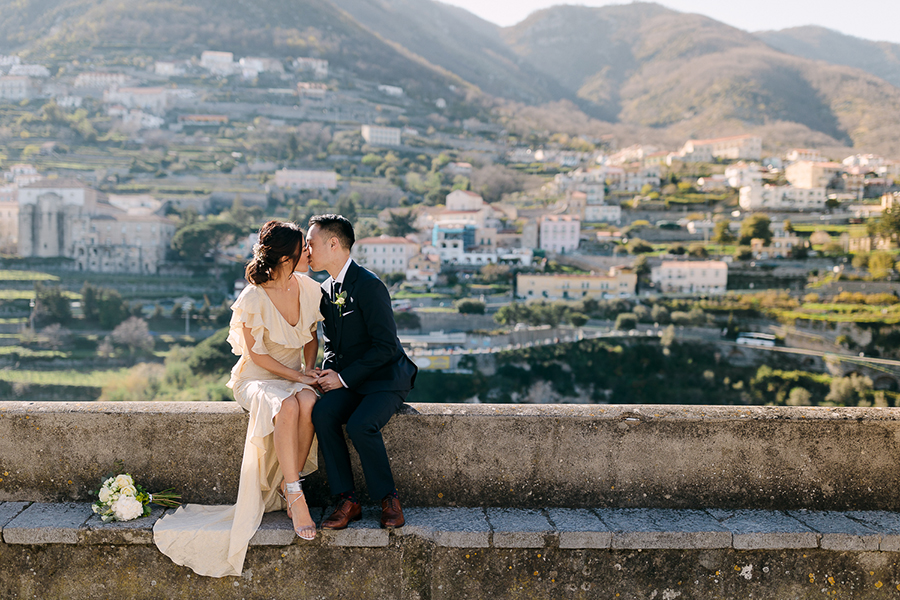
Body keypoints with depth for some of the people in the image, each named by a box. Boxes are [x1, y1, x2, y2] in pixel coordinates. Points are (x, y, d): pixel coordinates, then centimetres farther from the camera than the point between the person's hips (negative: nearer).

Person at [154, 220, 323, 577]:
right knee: (287, 407, -38)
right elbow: (256, 354, -10)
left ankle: (288, 490, -22)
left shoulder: (309, 289, 0)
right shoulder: (253, 299, -15)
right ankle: (296, 497, -33)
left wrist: (308, 369, -3)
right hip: (257, 378, -4)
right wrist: (294, 375, -16)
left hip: (296, 378, 4)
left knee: (308, 402, -33)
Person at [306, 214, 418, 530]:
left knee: (360, 425, -32)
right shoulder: (326, 290, 11)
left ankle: (388, 498, -9)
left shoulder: (368, 285, -16)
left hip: (386, 377, -6)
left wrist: (344, 378, -17)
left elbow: (386, 346, -18)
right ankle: (347, 500, -15)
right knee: (322, 414, -23)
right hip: (347, 380, 7)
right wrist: (328, 373, -3)